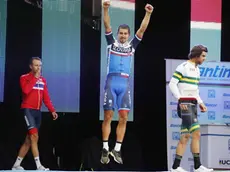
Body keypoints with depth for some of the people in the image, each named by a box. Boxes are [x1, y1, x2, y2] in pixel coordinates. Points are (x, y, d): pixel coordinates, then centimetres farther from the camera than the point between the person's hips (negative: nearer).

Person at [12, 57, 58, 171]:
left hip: (38, 111, 7)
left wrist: (52, 110, 0)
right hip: (28, 110, -7)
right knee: (34, 136, -18)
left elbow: (46, 98, 12)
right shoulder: (24, 78, -3)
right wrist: (35, 77, -16)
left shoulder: (43, 80, 14)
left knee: (29, 139, 8)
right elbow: (26, 90, -23)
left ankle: (16, 165, 18)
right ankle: (39, 166, -22)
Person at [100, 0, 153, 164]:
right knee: (108, 116, -3)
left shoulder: (132, 46, 14)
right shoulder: (112, 43, 11)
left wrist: (148, 14, -3)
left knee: (123, 117, -1)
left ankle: (117, 149, 5)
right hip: (111, 82, -2)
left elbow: (142, 29, 7)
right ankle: (105, 149, 1)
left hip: (125, 84, 2)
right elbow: (107, 26, -1)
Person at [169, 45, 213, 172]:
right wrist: (180, 100, -19)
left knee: (185, 136, 4)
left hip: (193, 104, 8)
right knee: (196, 133, -13)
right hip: (185, 103, -8)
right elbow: (172, 84, -12)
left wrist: (200, 102, 16)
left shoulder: (196, 69, 19)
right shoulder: (183, 67, -7)